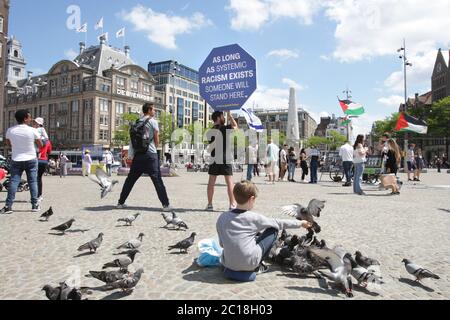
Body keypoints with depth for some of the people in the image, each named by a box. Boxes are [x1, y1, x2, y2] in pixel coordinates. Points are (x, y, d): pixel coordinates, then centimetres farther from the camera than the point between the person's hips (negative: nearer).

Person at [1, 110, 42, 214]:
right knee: (33, 182, 5)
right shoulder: (32, 130, -11)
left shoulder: (10, 130, -2)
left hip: (16, 160, 2)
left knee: (13, 182, 2)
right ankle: (35, 205, 8)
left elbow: (8, 144, 13)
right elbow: (40, 145, -1)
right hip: (31, 159, -2)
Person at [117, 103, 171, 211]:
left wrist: (131, 156, 13)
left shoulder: (137, 123, 15)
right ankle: (166, 205, -9)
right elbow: (156, 139, -1)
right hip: (150, 154, -5)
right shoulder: (152, 121, -1)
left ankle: (121, 202, 19)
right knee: (157, 180, -7)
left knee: (130, 179, 13)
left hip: (137, 154, 6)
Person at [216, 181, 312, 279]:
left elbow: (222, 244, 9)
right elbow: (279, 223, 5)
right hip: (248, 264, -5)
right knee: (273, 230, 9)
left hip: (227, 263, 5)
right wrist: (300, 223, 20)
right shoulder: (254, 218, -8)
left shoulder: (222, 218, 1)